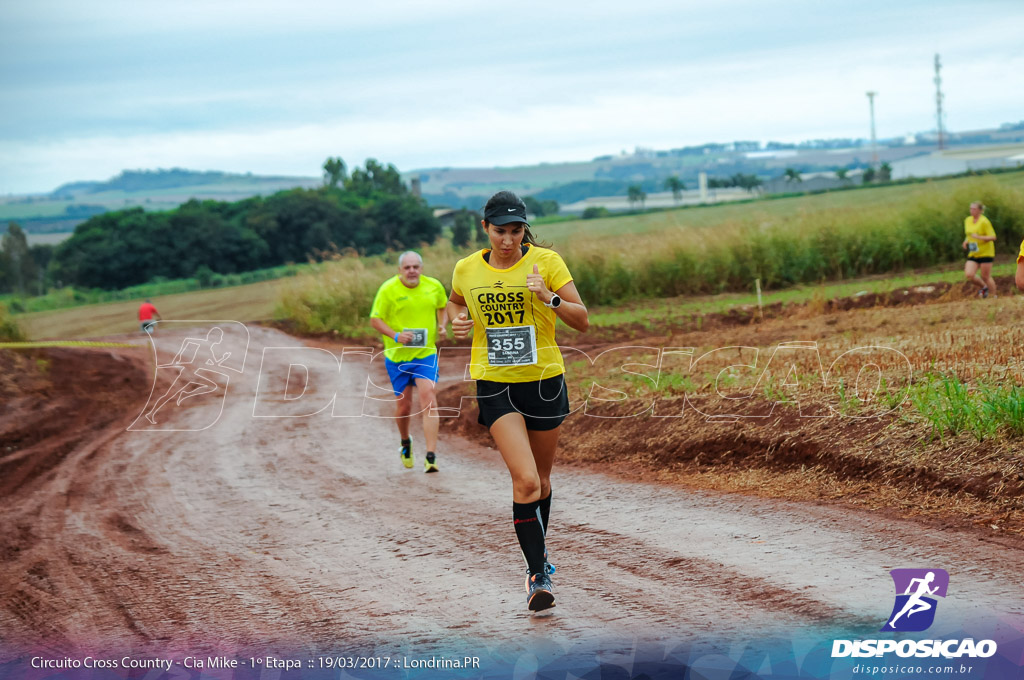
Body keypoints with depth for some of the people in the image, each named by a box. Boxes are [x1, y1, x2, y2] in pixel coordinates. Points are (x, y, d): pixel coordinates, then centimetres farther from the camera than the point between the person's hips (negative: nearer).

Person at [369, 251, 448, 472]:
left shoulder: (434, 286, 0)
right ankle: (405, 442, 40)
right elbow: (375, 320, -5)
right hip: (397, 355, -1)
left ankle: (431, 456, -18)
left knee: (428, 398, -16)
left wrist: (442, 326, 0)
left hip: (426, 353, 1)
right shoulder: (388, 289, -9)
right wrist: (396, 335, -20)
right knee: (403, 405, 7)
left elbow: (443, 307, 20)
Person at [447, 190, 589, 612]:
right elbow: (454, 302, 23)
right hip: (495, 385, -1)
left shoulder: (546, 261, -7)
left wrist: (550, 298, -25)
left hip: (544, 380, 1)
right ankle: (537, 576, -10)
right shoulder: (466, 269, 0)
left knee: (540, 480, 15)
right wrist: (457, 320, 1)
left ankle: (538, 553, 41)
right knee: (525, 480, -17)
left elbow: (582, 321, -8)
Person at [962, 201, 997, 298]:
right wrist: (966, 241, 4)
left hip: (985, 253, -6)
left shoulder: (984, 221, -13)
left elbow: (993, 237, -16)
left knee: (986, 277, -1)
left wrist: (979, 237, -27)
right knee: (969, 275, -10)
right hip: (973, 254, 6)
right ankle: (983, 287, 17)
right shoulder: (967, 220, 8)